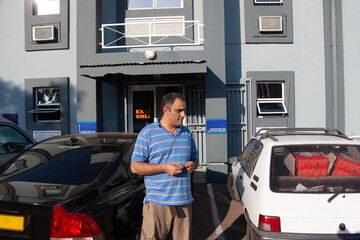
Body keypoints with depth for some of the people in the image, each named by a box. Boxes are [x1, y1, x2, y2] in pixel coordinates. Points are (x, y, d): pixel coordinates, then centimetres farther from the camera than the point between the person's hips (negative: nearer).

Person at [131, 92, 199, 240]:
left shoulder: (186, 133, 13)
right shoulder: (147, 133, -3)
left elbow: (195, 159, 23)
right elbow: (135, 167, -6)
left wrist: (192, 165, -2)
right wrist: (165, 168, -16)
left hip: (184, 200, 5)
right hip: (157, 202, -4)